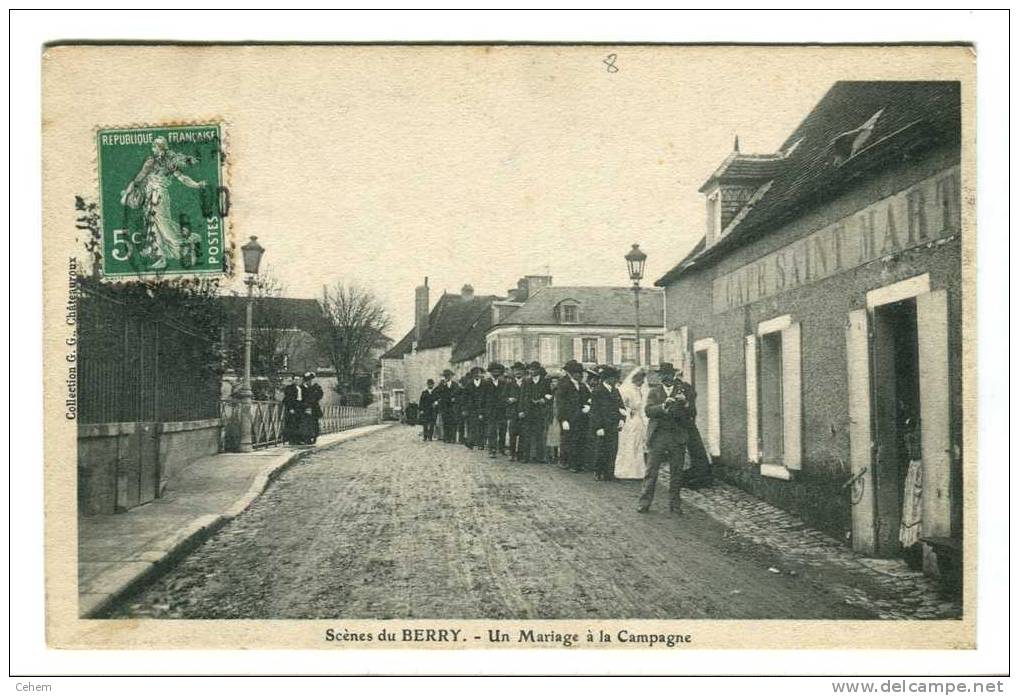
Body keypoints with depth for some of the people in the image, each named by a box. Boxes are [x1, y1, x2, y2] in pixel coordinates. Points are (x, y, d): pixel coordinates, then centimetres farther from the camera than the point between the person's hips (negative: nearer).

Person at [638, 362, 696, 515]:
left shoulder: (684, 391, 11)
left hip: (678, 437, 1)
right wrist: (664, 405, -22)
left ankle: (674, 505, 13)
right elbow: (648, 410, -7)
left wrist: (686, 403, -15)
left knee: (676, 473, 5)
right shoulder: (654, 392, 9)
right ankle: (644, 502, 3)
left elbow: (693, 414, 4)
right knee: (651, 472, -2)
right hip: (658, 436, -1)